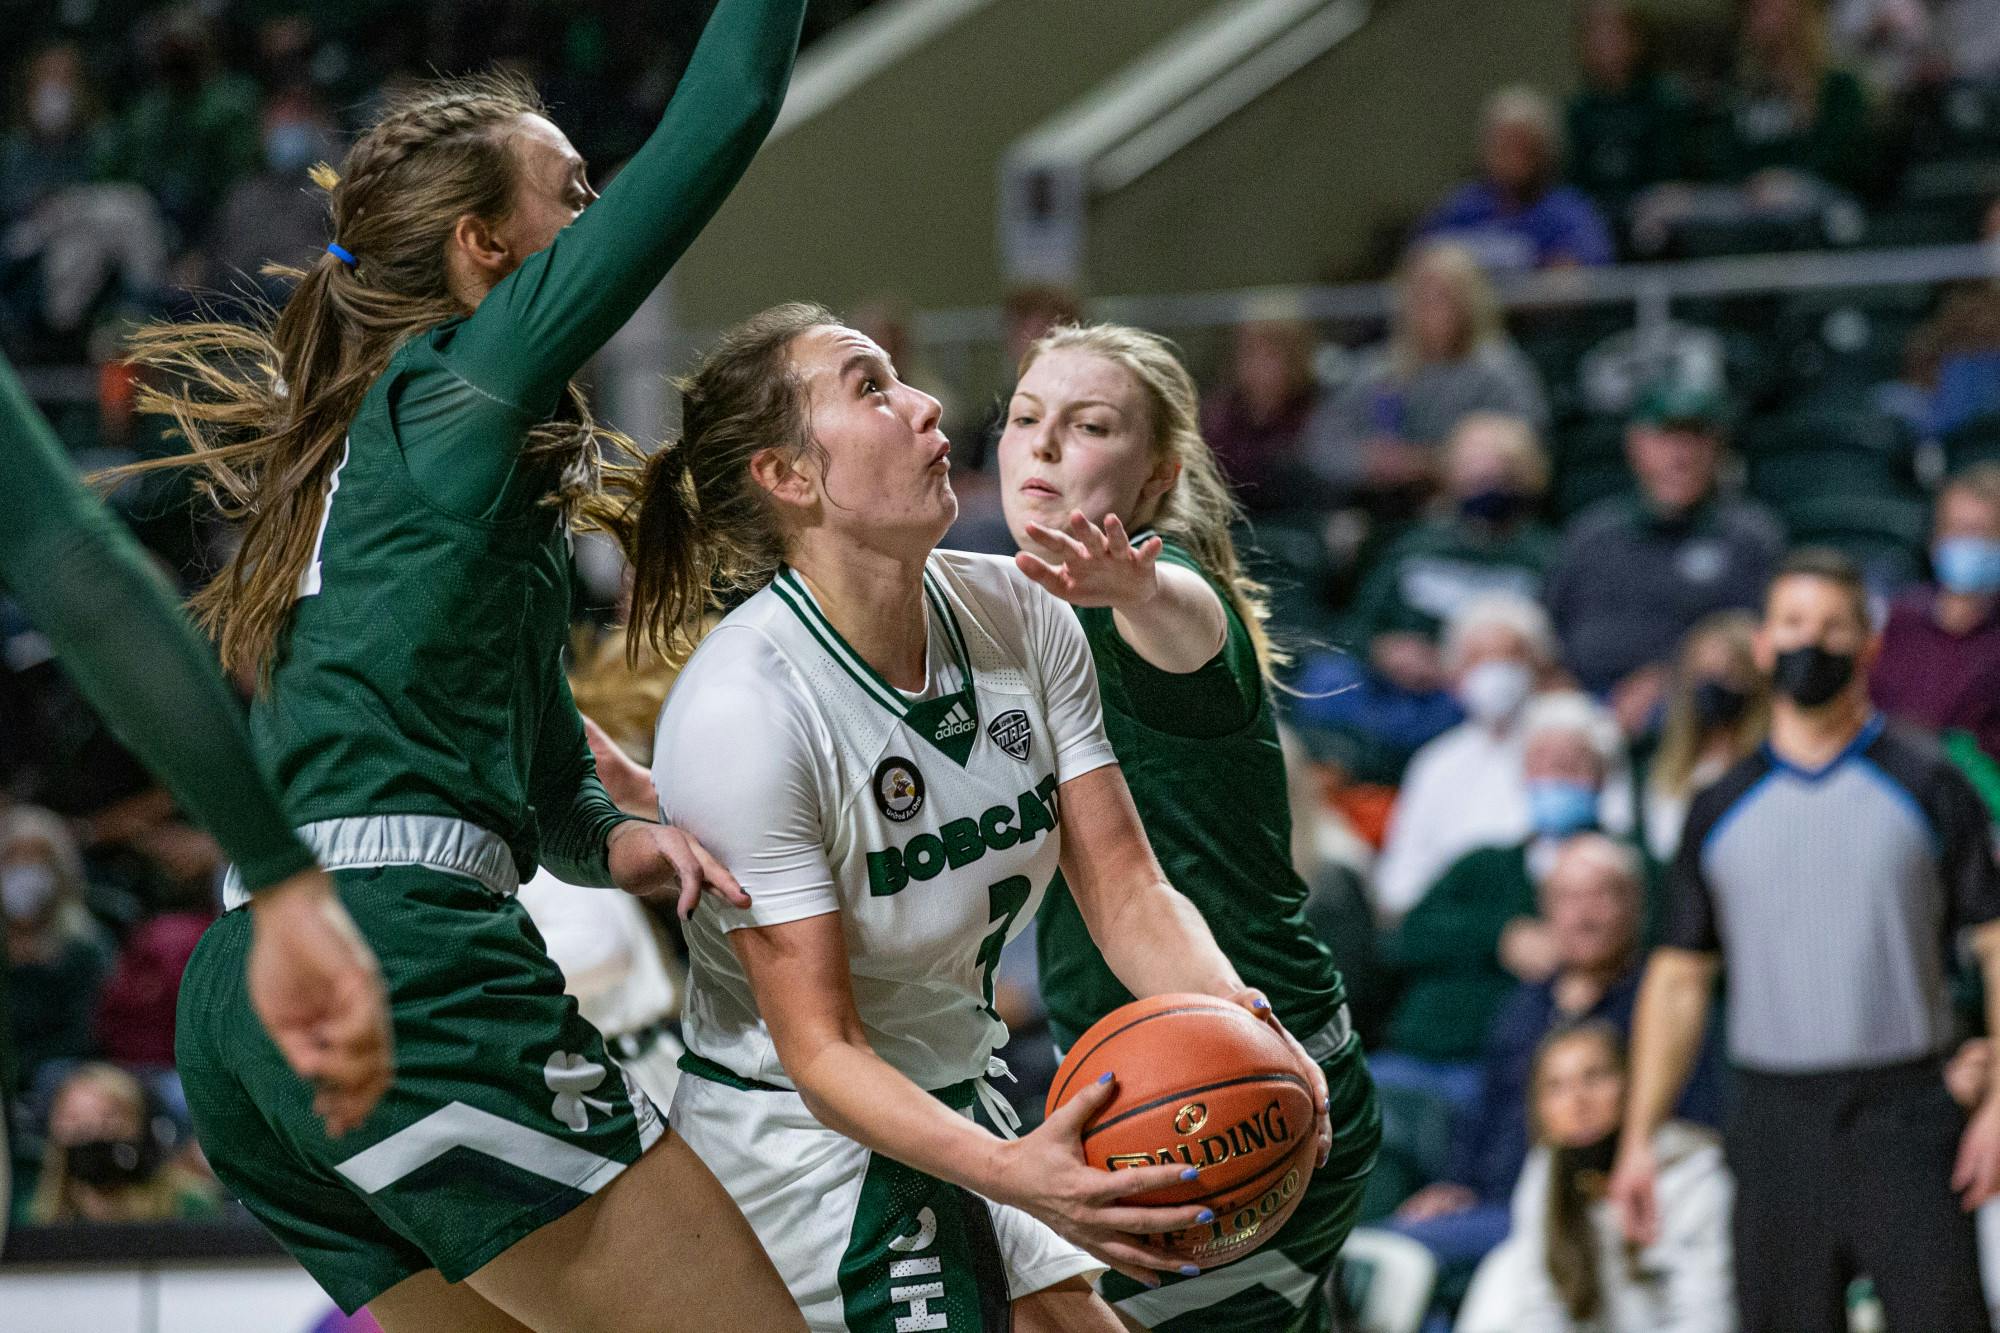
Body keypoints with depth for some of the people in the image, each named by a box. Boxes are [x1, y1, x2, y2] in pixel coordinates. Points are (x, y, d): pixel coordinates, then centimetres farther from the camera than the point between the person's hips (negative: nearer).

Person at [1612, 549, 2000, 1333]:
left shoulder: (1927, 789, 4)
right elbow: (1679, 979, 14)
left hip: (1903, 1119, -2)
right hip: (1775, 1120, 2)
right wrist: (1639, 1138, 7)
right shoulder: (1721, 810, 12)